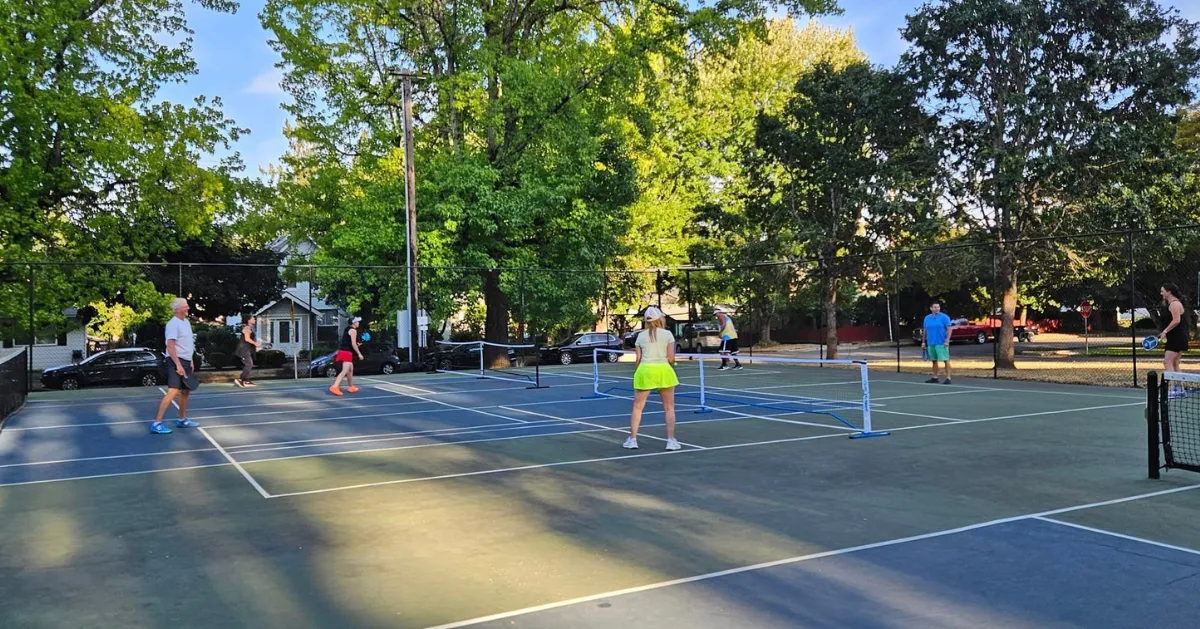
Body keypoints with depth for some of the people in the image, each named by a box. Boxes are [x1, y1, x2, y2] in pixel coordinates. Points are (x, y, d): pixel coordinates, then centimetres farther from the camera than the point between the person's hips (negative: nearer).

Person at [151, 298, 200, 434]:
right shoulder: (173, 324, -15)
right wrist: (178, 365, -25)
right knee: (173, 392, -16)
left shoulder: (186, 322, 14)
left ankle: (182, 420, 28)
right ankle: (157, 423, -15)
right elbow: (170, 346, -21)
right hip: (177, 362, -10)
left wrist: (190, 361, 20)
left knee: (185, 391, 16)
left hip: (186, 362, 10)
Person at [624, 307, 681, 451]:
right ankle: (671, 440, 7)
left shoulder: (641, 336, 7)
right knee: (669, 408, 9)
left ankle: (632, 439, 12)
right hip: (664, 370, -1)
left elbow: (638, 359, 7)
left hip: (645, 370, 1)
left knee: (637, 407, 11)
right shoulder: (668, 334, 2)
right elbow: (671, 358, -3)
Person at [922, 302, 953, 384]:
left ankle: (948, 378, -6)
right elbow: (925, 331, 17)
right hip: (931, 343, 5)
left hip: (941, 343, -5)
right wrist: (923, 342, 13)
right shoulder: (927, 318, 10)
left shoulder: (944, 317, -4)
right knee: (934, 360, 10)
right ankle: (935, 378, 18)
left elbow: (949, 329, -7)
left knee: (946, 360, -7)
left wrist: (947, 341, -16)